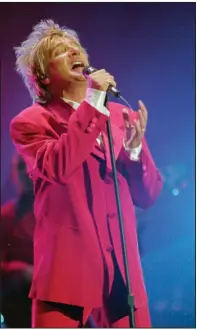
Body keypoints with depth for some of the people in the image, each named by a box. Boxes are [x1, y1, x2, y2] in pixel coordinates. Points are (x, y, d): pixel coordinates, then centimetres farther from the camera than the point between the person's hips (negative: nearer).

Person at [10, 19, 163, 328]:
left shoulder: (121, 115, 12)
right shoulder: (31, 121, -1)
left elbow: (148, 195, 9)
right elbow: (59, 167, -22)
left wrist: (135, 147, -9)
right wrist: (93, 102, -18)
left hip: (122, 267, 4)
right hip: (67, 266, -4)